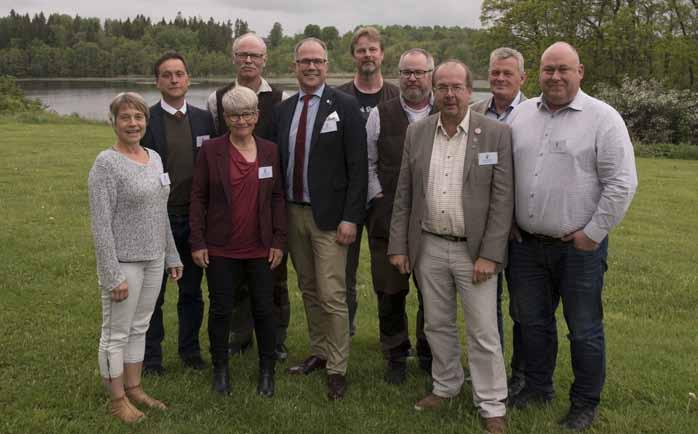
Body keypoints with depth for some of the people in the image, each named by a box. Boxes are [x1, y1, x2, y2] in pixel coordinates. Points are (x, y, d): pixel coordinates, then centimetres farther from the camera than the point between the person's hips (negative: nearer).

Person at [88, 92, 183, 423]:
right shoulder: (106, 163, -13)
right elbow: (101, 225, -16)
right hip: (123, 262, -6)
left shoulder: (154, 157, 8)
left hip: (153, 259, 7)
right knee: (116, 332, 6)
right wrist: (113, 275, -18)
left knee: (139, 327, 16)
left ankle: (134, 388, 29)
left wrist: (172, 256, 15)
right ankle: (117, 400, 18)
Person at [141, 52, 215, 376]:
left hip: (195, 218, 3)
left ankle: (190, 350, 29)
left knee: (192, 290, 14)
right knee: (153, 293, 9)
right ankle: (151, 356, 22)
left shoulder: (204, 119, 5)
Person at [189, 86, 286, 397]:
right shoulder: (210, 150, -3)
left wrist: (279, 241, 2)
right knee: (221, 309, 9)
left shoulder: (269, 150, 3)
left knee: (264, 309, 7)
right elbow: (198, 198, -1)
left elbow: (277, 198, 7)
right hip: (221, 248, -1)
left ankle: (267, 371, 23)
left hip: (260, 248, 2)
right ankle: (220, 369, 26)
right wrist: (197, 242, -5)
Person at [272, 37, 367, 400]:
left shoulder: (345, 106, -6)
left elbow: (357, 167, -10)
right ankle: (319, 353, 30)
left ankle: (336, 369, 8)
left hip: (328, 216, -5)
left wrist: (350, 218, -14)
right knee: (309, 291, 15)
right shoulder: (283, 109, 9)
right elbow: (278, 162, 11)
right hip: (293, 212, 5)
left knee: (332, 296, -4)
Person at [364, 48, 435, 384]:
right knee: (390, 293, 6)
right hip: (388, 218, 0)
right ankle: (395, 357, 22)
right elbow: (367, 162, 8)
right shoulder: (380, 115, 5)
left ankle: (428, 353, 27)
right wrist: (377, 197, 0)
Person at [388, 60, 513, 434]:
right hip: (428, 248, 3)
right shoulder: (416, 132, 3)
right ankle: (445, 386, 36)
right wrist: (398, 246, 3)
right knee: (437, 325, 16)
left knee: (483, 332, 3)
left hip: (474, 250, -3)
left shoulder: (497, 133, -7)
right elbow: (403, 194, 6)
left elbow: (503, 199, -8)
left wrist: (489, 254, -12)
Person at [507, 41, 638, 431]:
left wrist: (593, 234, -12)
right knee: (533, 322, 17)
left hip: (579, 246, -4)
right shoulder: (522, 115, 7)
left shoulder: (603, 118, -8)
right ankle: (538, 387, 35)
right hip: (526, 244, 5)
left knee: (584, 330, 8)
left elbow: (622, 184, -12)